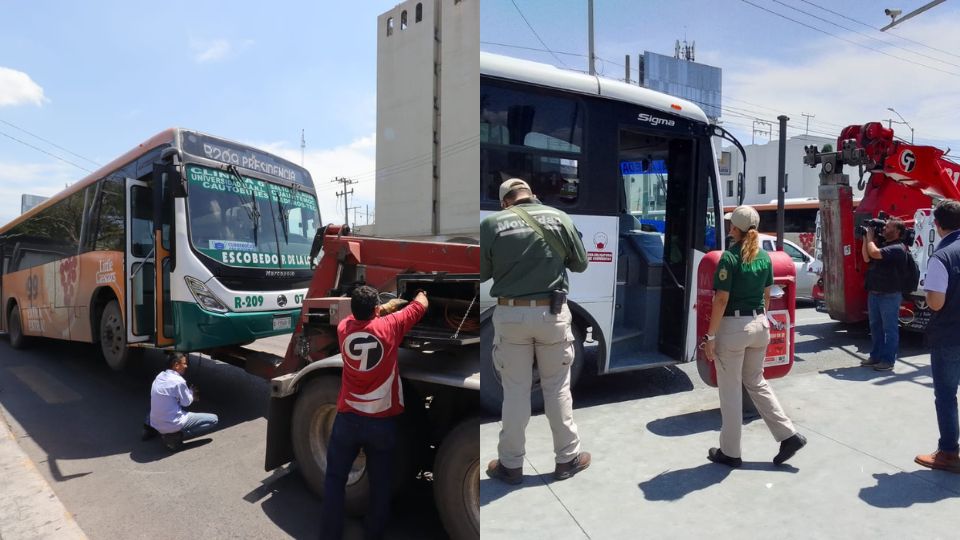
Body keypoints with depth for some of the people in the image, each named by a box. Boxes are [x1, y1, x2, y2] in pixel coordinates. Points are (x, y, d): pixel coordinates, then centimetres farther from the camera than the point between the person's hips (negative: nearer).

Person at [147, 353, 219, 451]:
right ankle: (177, 436, -12)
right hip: (172, 424, -8)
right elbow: (186, 402, -5)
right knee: (213, 419, -5)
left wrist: (189, 393, 16)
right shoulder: (178, 381, -19)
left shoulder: (160, 376, 5)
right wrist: (191, 391, 13)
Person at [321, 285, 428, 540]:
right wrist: (420, 293, 23)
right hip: (382, 421, -2)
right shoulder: (388, 327, -15)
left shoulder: (344, 327, -6)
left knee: (334, 479, 16)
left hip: (348, 419, 2)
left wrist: (387, 307, 33)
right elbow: (421, 306, 1)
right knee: (380, 485, 13)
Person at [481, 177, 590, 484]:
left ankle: (511, 465, 20)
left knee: (515, 391, 10)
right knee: (557, 387, 15)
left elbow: (482, 273, 0)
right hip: (552, 313, 1)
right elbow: (580, 264, 8)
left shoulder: (491, 224, -5)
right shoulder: (558, 217, -1)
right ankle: (567, 458, 27)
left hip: (510, 315, -1)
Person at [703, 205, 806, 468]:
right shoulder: (764, 257, 6)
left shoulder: (729, 257, -16)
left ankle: (730, 452, 16)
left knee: (730, 391, 5)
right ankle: (789, 435, 21)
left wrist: (710, 336, -13)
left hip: (733, 326, -7)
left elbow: (722, 300, -17)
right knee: (756, 383, 23)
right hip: (759, 325, 7)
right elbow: (766, 297, 12)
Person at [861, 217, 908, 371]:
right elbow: (867, 258, 10)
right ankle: (876, 356, 25)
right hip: (874, 293, 9)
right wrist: (866, 238, 4)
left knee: (890, 328, 0)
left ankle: (888, 360, 6)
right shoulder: (882, 244, 14)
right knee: (875, 326, 15)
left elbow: (874, 253, -26)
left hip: (890, 295, -9)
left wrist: (870, 236, -11)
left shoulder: (897, 248, -15)